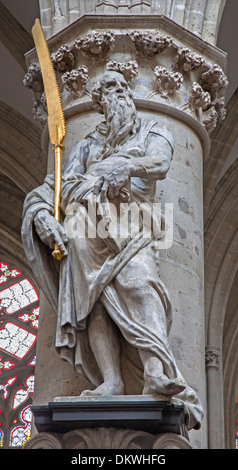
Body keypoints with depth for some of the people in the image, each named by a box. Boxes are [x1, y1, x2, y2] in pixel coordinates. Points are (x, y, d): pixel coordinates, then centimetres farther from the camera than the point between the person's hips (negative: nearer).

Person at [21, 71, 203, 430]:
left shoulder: (153, 133, 24)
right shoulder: (87, 146, 33)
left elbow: (160, 163, 0)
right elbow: (61, 185, 20)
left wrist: (128, 165, -23)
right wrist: (43, 214, -2)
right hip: (85, 222, 3)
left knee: (138, 281, -30)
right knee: (93, 298, -19)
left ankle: (158, 373, -48)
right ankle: (111, 381, -31)